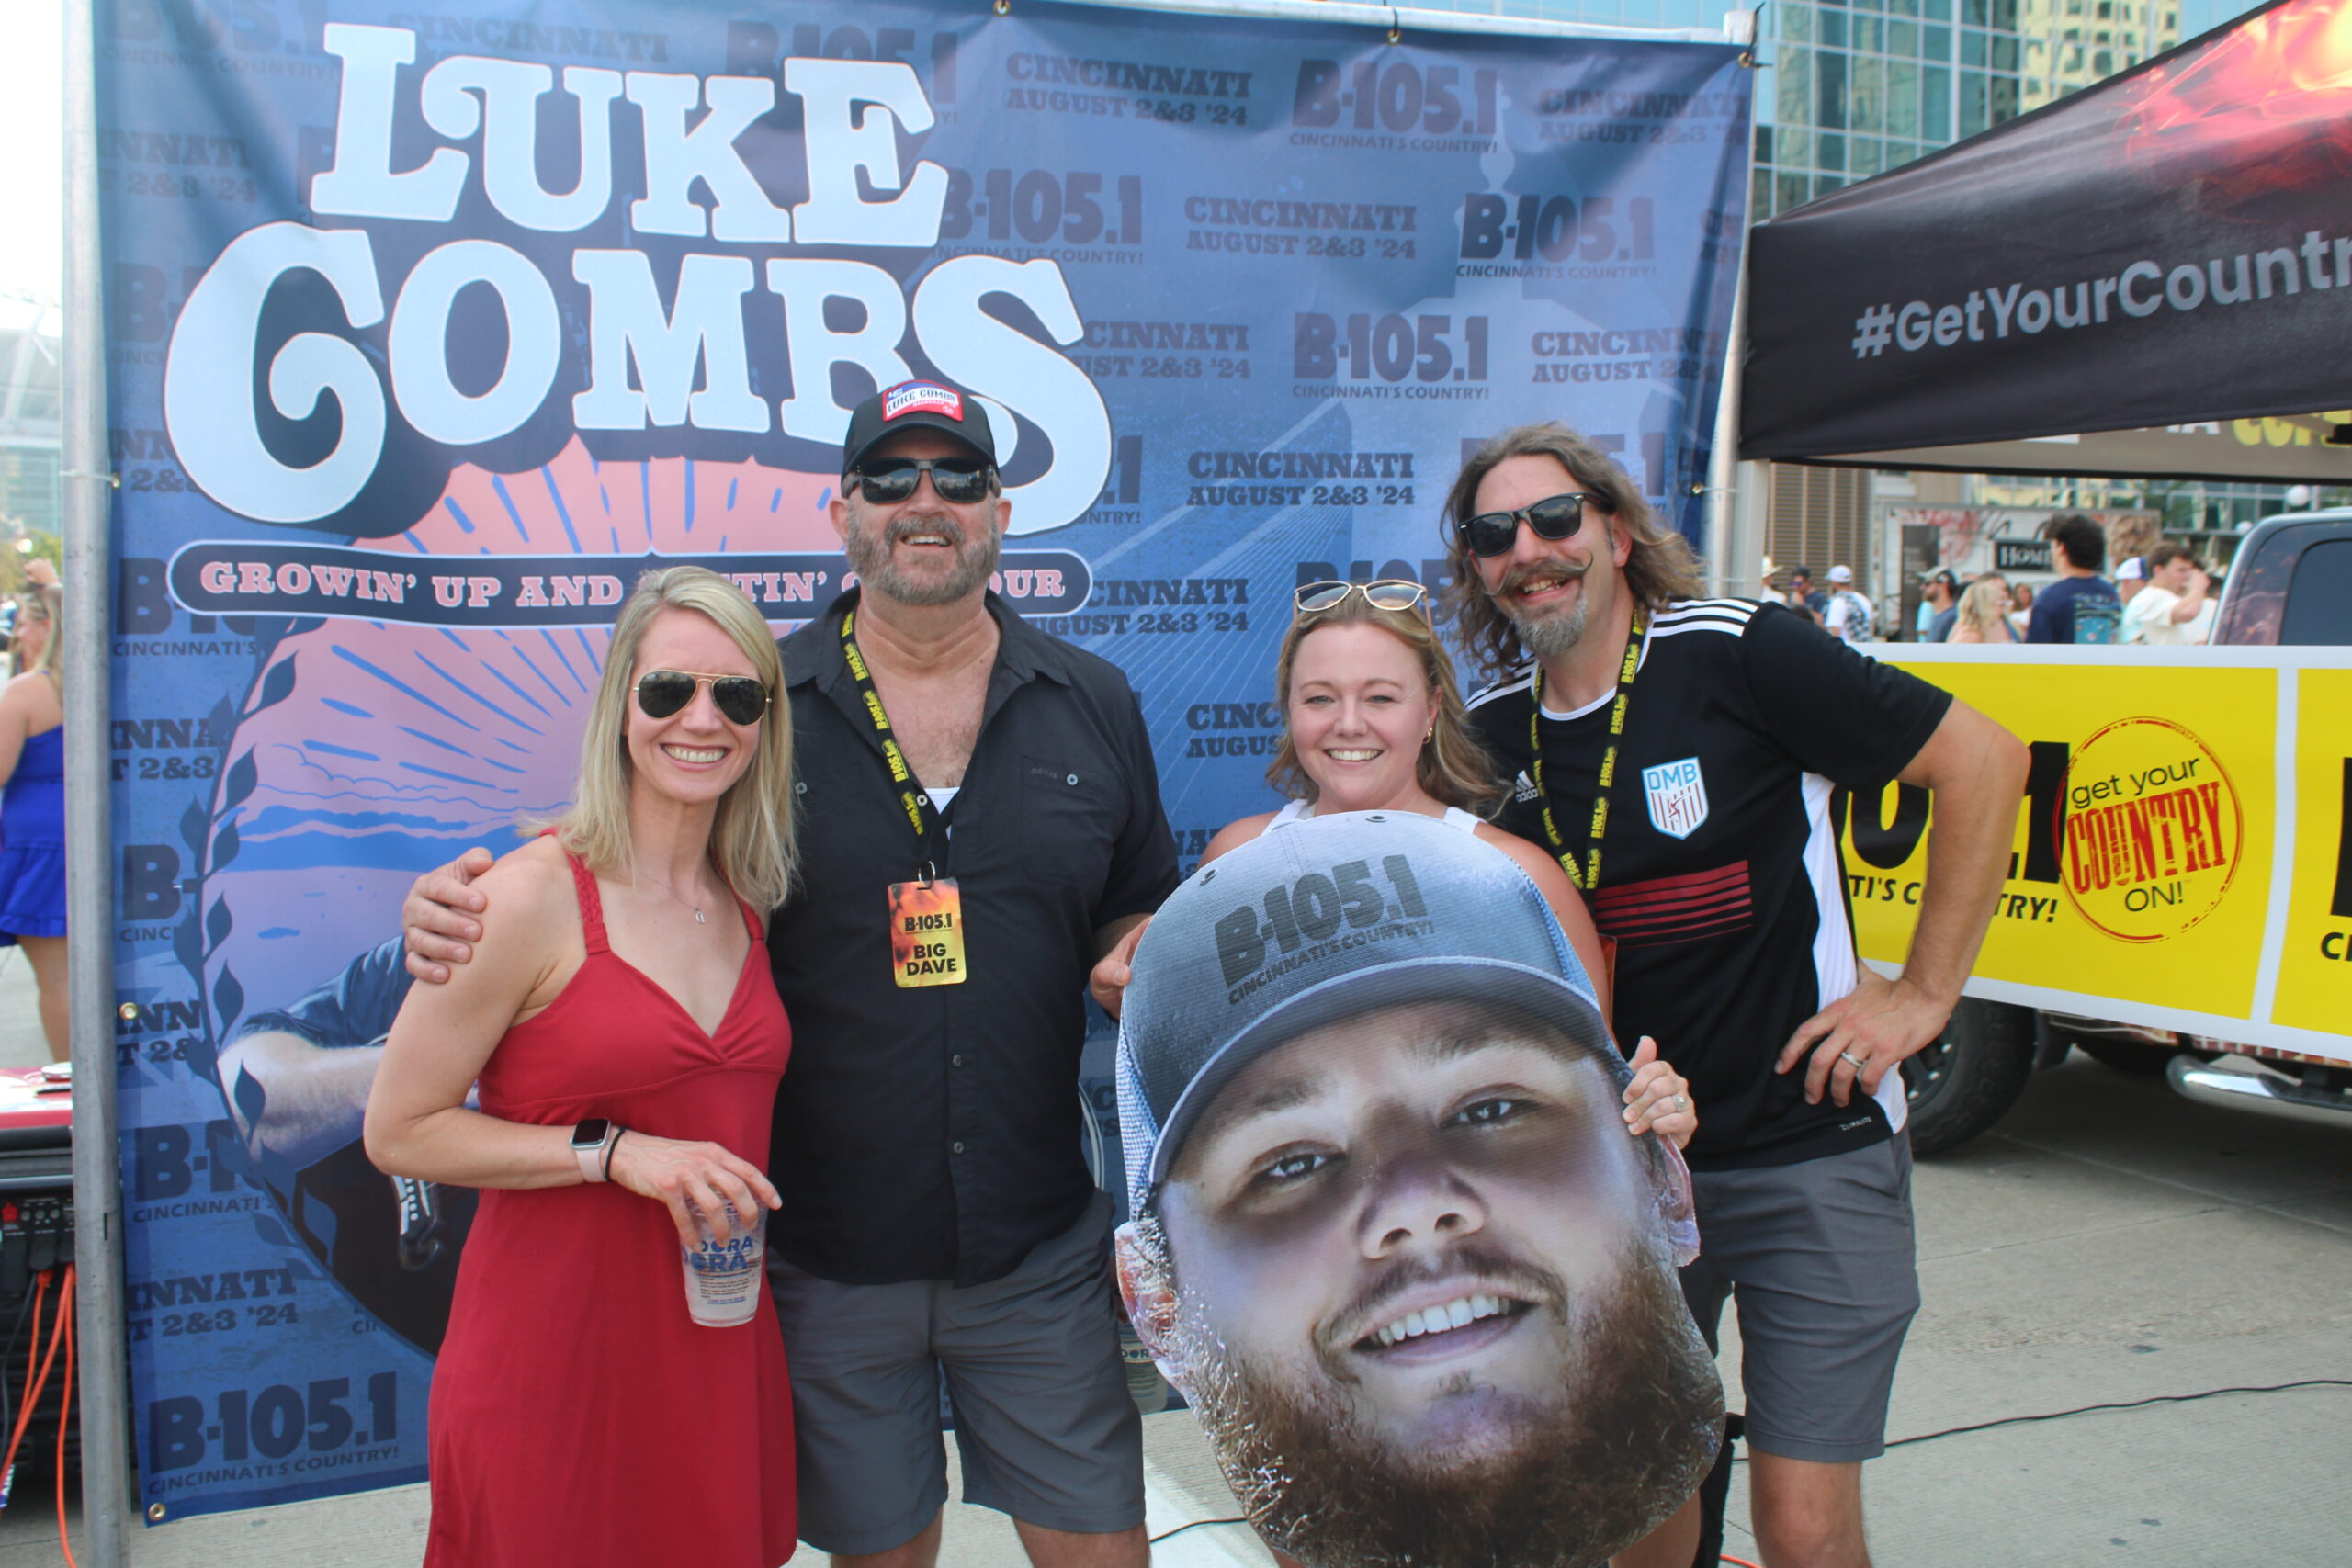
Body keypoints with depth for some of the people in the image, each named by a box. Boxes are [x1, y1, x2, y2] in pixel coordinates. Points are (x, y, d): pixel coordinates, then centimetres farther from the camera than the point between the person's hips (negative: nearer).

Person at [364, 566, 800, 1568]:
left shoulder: (752, 904, 7)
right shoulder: (533, 895, -12)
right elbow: (398, 1130, -11)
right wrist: (613, 1153, -18)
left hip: (720, 1355, 6)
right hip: (554, 1359, -5)